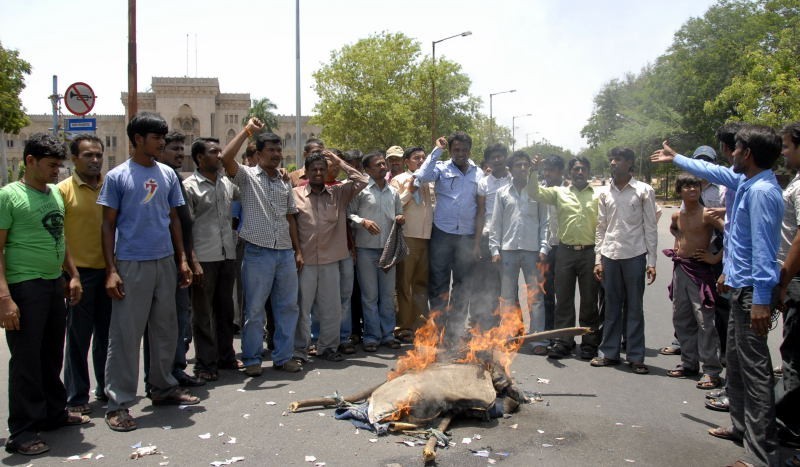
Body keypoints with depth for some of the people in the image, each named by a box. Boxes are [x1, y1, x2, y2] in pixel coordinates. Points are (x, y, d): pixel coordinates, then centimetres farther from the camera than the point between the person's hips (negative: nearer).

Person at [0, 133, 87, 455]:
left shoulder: (55, 194, 11)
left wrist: (73, 275, 16)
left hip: (54, 284, 7)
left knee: (52, 355, 15)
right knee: (26, 359, 0)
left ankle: (54, 413, 29)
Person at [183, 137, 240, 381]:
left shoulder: (227, 183, 11)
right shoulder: (190, 186, -6)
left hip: (227, 256, 6)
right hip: (204, 258, -6)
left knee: (225, 310, 15)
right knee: (202, 313, 4)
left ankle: (225, 357, 27)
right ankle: (205, 364, 13)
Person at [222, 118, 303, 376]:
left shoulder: (285, 183, 15)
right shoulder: (247, 176, 0)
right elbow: (225, 158, -20)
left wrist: (298, 250, 12)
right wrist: (247, 130, -13)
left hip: (285, 252, 5)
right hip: (258, 252, -5)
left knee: (288, 306, 9)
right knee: (254, 309, 3)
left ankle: (283, 356, 21)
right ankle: (252, 359, 16)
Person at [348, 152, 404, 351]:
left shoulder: (393, 192, 13)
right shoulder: (361, 189, -3)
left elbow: (399, 214, 23)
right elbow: (348, 213, -4)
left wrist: (400, 219, 1)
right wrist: (362, 221, -20)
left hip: (388, 248, 4)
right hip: (366, 248, -4)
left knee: (388, 294, 9)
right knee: (369, 295, 2)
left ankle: (388, 333, 20)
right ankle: (371, 336, 12)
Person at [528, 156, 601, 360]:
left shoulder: (597, 195, 6)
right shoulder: (559, 192, 10)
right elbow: (534, 192, 1)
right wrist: (534, 171, -12)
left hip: (589, 252, -1)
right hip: (565, 251, 1)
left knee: (589, 300, 5)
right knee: (563, 299, 6)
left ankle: (590, 343, 16)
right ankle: (563, 342, 14)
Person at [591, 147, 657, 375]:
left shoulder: (644, 191, -1)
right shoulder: (605, 193, 9)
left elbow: (650, 227, -1)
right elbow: (601, 228, 11)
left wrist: (651, 261, -6)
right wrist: (598, 259, 5)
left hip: (634, 255, -3)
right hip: (610, 256, 3)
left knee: (635, 307, 4)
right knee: (611, 307, 9)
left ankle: (636, 356, 12)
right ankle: (609, 352, 17)